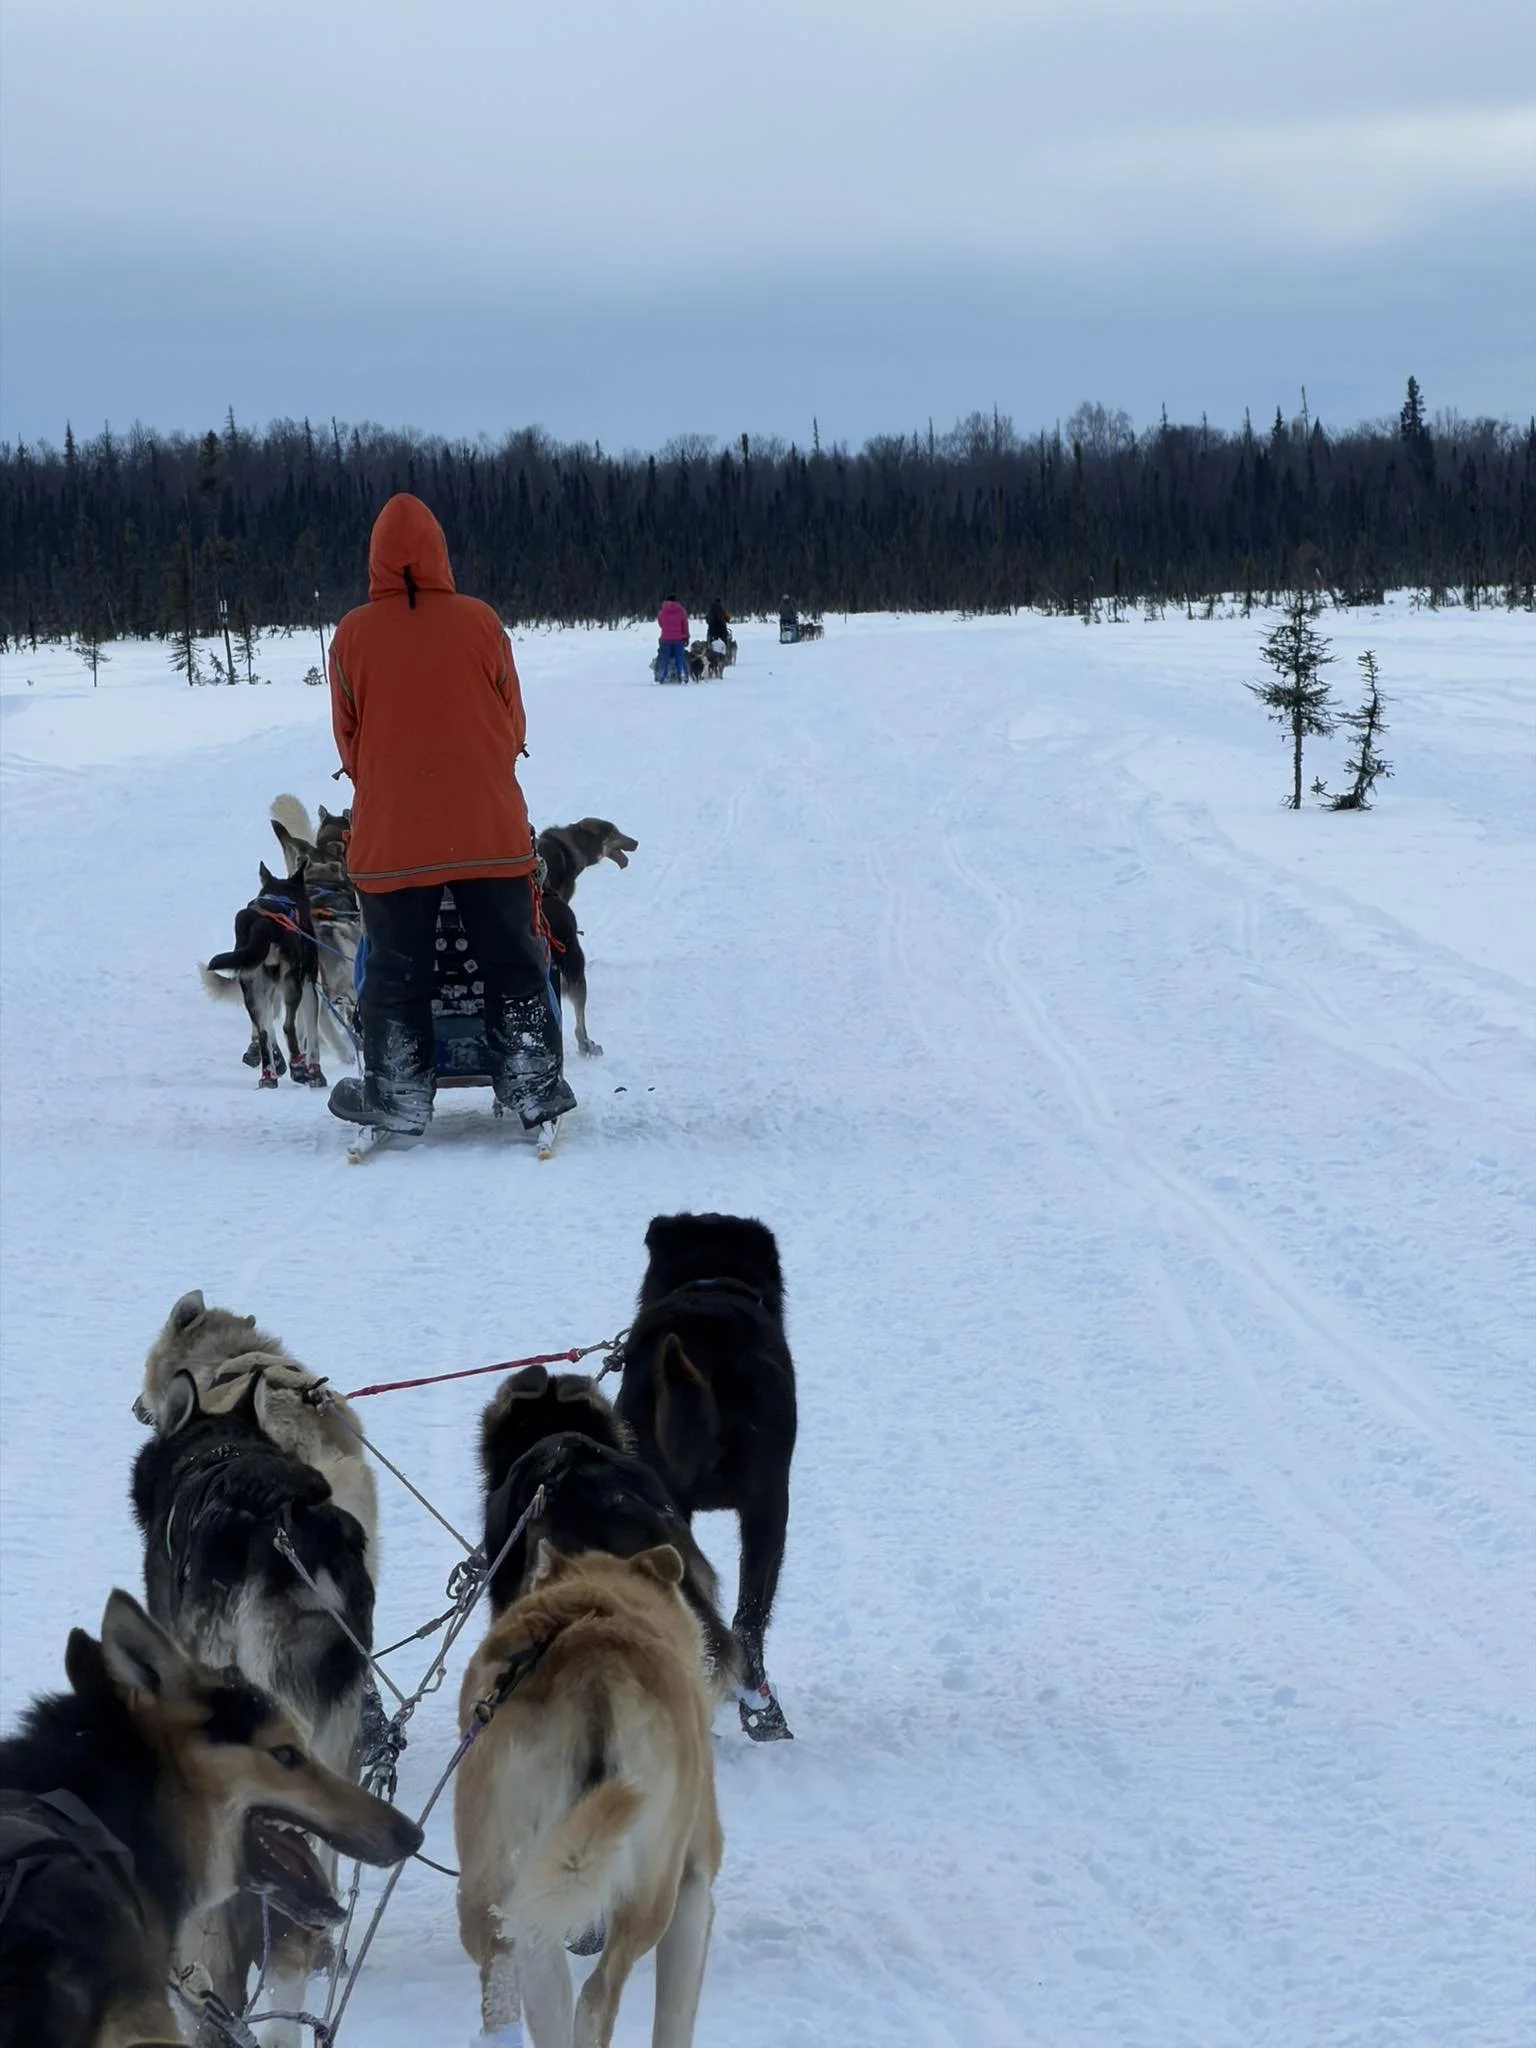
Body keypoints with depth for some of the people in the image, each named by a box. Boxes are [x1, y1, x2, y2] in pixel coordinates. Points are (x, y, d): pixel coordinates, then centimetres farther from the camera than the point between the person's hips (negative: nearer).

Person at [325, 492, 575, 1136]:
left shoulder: (352, 636, -4)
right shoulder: (478, 623, -4)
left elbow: (348, 735, 5)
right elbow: (512, 720, 6)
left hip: (389, 834, 0)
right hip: (489, 827, 0)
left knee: (397, 972, 9)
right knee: (513, 963, 9)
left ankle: (399, 1096, 10)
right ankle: (533, 1088, 10)